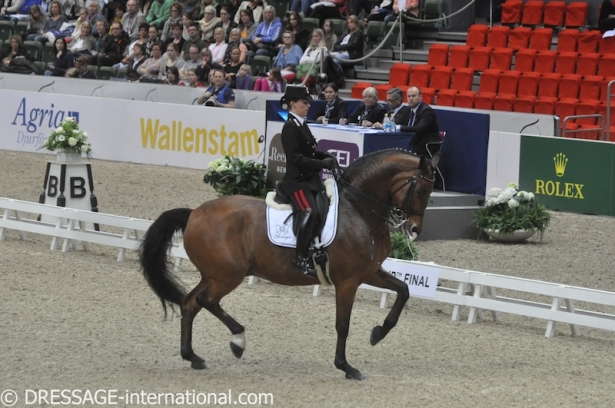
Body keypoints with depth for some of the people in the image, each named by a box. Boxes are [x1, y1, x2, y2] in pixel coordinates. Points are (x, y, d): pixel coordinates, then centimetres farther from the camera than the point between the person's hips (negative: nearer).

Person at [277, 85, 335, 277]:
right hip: (296, 180, -10)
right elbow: (296, 158, -20)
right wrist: (322, 164, -21)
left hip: (310, 179, 10)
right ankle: (301, 260, -24)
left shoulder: (302, 125, 15)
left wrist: (325, 156, 4)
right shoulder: (290, 127, -12)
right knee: (309, 212, -25)